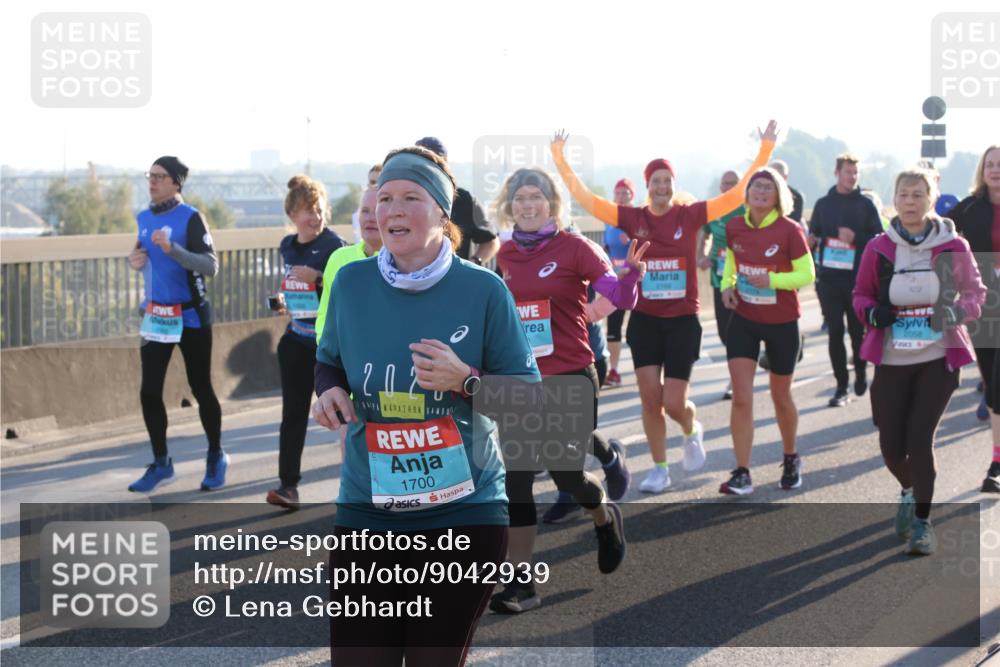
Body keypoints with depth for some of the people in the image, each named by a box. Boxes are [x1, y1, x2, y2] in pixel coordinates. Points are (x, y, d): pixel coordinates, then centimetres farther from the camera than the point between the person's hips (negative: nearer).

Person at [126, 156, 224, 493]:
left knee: (200, 389, 5)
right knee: (149, 391, 2)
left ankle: (216, 458, 22)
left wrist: (172, 249, -32)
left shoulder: (190, 218, -12)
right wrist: (136, 261, -1)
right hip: (155, 315, 6)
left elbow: (210, 266, -20)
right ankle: (160, 463, 15)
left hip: (190, 315, -6)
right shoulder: (144, 218, 7)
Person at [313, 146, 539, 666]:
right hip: (366, 512, 2)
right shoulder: (351, 282, 1)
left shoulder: (483, 290, -7)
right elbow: (328, 360, 17)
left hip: (464, 515, -2)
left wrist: (466, 381, -20)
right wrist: (329, 390, -5)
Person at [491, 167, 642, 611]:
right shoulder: (506, 255, 7)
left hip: (570, 379, -4)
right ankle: (519, 583, 4)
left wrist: (632, 276, -31)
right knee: (515, 481, -1)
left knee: (566, 473, 0)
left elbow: (619, 297, -13)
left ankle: (606, 519, 36)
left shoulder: (573, 248, -7)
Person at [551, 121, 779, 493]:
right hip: (644, 320, 2)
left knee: (673, 403, -3)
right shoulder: (633, 218, -2)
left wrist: (764, 152, -13)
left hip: (682, 321, -2)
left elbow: (738, 195, -7)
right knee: (650, 399, 2)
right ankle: (659, 469, 18)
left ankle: (692, 431, 33)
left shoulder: (690, 215, -5)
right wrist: (560, 159, -8)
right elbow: (585, 197, -3)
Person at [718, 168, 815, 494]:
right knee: (741, 396, -10)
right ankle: (742, 474, -7)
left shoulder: (789, 230, -14)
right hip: (744, 320, 2)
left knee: (781, 396, 13)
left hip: (782, 323, -2)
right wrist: (727, 285, -4)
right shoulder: (734, 226, -2)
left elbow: (807, 274, -11)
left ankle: (791, 460, 37)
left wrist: (772, 280, -26)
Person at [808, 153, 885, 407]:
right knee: (835, 333, 0)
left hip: (858, 279, -1)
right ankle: (841, 386, 5)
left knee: (857, 331, 5)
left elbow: (879, 239, -1)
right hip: (829, 279, 1)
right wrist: (809, 244, -9)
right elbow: (813, 237, 13)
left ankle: (861, 374, 29)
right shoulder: (823, 204, 9)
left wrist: (855, 238, -16)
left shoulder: (865, 205, 3)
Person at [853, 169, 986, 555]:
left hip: (939, 360, -2)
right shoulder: (879, 249, -1)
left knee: (920, 440, -10)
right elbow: (861, 294, 10)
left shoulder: (953, 247, -4)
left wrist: (957, 312, -14)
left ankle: (922, 523, 6)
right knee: (891, 446, 2)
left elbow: (975, 291, 7)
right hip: (892, 360, 2)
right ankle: (910, 492, 37)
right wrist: (871, 313, -12)